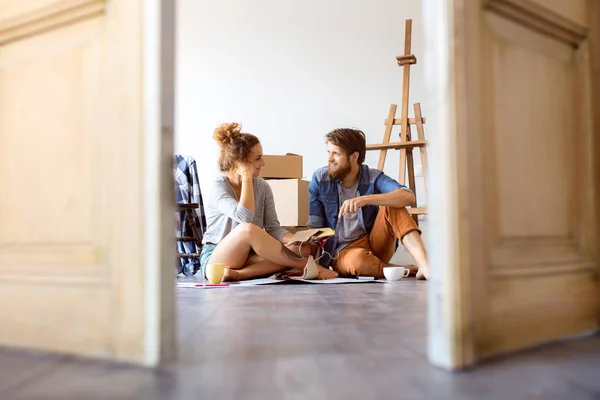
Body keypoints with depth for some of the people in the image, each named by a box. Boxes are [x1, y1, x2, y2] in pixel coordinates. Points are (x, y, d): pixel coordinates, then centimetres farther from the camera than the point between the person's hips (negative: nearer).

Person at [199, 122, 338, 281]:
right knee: (247, 229, -37)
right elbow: (244, 217, -28)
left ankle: (238, 273, -30)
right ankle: (306, 266, -24)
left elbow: (273, 228, 1)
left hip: (249, 257, 5)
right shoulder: (219, 186, -11)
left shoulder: (263, 187, 6)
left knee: (303, 250, -21)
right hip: (215, 259, -5)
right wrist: (247, 179, -18)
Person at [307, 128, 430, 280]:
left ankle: (424, 265, -35)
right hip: (341, 251, -1)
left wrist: (365, 200, -36)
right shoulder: (319, 179, -4)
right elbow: (313, 226, -4)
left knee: (392, 207, -24)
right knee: (357, 260, -37)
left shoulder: (373, 178, -6)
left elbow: (408, 197, -24)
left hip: (374, 243, 1)